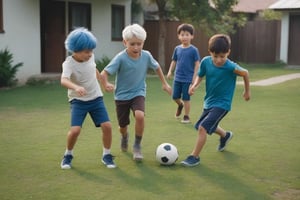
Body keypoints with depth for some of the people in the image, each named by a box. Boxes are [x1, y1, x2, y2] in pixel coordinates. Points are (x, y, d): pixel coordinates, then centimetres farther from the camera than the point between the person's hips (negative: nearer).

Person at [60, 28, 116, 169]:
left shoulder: (90, 56, -6)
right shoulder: (69, 63, -22)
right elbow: (64, 80, -42)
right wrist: (76, 87, -61)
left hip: (96, 98, 4)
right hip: (78, 101, -4)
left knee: (107, 126, -8)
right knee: (75, 130, -18)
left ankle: (106, 155, 13)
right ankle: (68, 155, 10)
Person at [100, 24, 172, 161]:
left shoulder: (146, 55, -11)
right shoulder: (120, 58, -21)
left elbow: (157, 67, 9)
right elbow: (104, 73, -27)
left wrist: (165, 83, 13)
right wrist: (106, 85, -47)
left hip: (138, 93, 1)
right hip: (122, 96, -1)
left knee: (140, 116, -28)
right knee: (123, 125, 11)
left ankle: (137, 146, -6)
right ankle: (124, 136, 51)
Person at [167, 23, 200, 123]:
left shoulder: (193, 50, -9)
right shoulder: (177, 49, 4)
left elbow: (197, 64, -7)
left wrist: (194, 77, -11)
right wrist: (170, 71, 2)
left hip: (188, 79, -4)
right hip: (177, 78, 4)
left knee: (186, 98, 2)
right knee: (175, 97, 10)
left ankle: (186, 117, 16)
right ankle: (180, 105, 42)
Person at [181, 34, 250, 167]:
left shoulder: (231, 67, -23)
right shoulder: (206, 62, -13)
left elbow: (245, 73, -5)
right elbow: (200, 76, 3)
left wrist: (247, 91, 7)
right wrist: (194, 85, -18)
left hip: (222, 104, -6)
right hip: (209, 101, 6)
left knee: (203, 127, -18)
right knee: (209, 126, 26)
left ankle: (194, 157, -5)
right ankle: (225, 135, 57)